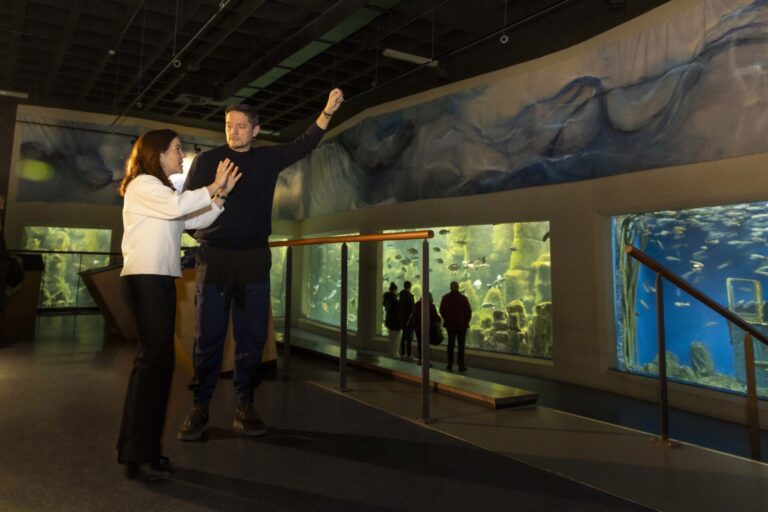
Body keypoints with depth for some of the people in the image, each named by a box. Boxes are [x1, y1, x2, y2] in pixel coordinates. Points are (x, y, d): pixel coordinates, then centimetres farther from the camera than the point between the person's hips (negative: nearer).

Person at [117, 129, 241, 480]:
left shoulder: (163, 189, 25)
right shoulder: (142, 184, -4)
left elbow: (195, 221, 15)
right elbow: (179, 206, -22)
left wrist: (221, 194, 5)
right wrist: (214, 186, -11)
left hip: (161, 280, 10)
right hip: (144, 280, -10)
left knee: (157, 360, 7)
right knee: (154, 359, -12)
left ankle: (141, 449, 13)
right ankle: (138, 455, -8)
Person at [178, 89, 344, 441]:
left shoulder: (268, 158, 11)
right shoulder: (206, 160, 6)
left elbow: (305, 144, 5)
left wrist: (327, 112, -5)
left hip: (254, 259, 2)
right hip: (214, 258, -2)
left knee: (252, 336, 3)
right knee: (208, 337, -1)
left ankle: (245, 408, 12)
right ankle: (199, 409, 9)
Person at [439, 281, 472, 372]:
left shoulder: (445, 298, -3)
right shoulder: (463, 298, -10)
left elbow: (442, 311, 2)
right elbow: (468, 311, -9)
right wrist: (466, 321, 6)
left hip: (450, 324, 2)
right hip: (462, 325, -2)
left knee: (450, 345, 10)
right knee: (461, 345, 3)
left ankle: (450, 365, 11)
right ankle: (461, 366, 3)